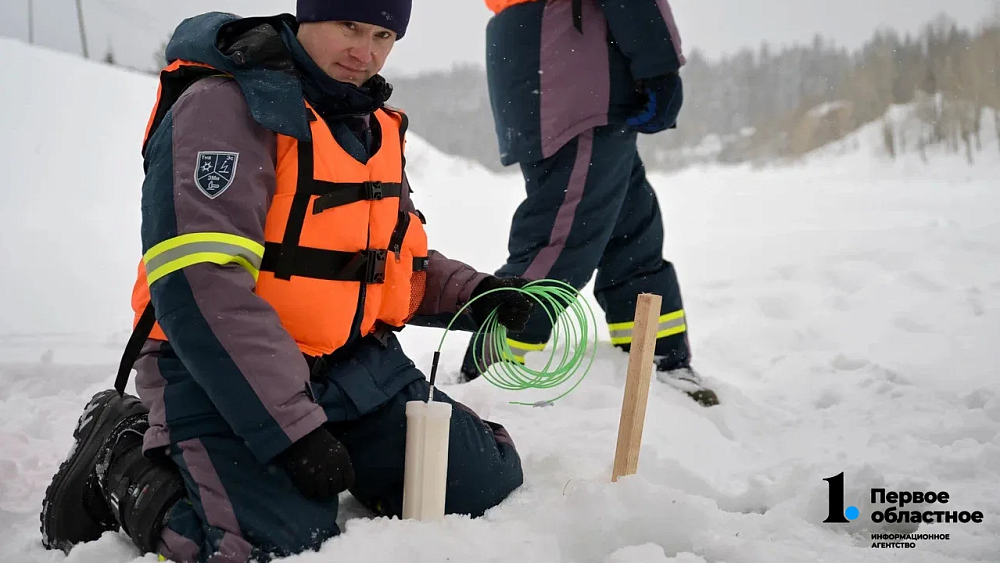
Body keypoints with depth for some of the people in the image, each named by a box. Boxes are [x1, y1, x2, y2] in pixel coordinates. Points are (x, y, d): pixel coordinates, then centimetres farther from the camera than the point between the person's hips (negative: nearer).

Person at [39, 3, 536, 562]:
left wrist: (474, 294, 1)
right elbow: (196, 286, -25)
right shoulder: (225, 106, -16)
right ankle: (123, 460, 1)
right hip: (223, 371, -7)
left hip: (358, 365, 8)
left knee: (488, 483, -2)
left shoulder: (374, 123, 12)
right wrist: (293, 427, -28)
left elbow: (397, 259, 22)